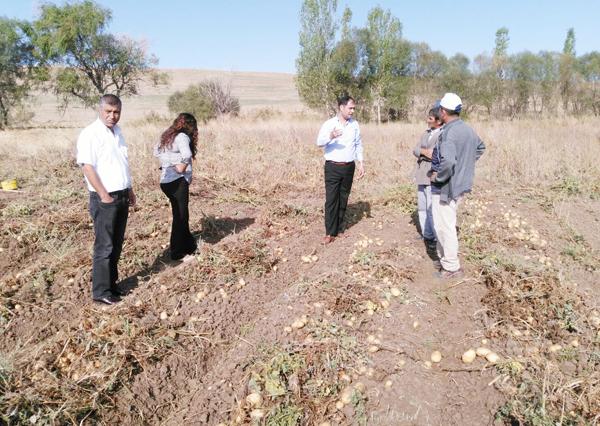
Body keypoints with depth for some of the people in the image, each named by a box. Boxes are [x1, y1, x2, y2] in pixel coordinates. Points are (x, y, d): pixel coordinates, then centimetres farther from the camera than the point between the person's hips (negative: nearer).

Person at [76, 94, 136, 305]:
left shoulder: (117, 131, 12)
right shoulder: (90, 133, -12)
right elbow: (87, 167, -18)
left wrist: (130, 190, 18)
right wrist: (104, 195, -19)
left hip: (121, 197, 8)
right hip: (104, 198, -8)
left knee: (116, 245, 13)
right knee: (104, 246, -2)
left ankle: (111, 283, 25)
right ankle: (101, 291, 8)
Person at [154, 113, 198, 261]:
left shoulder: (167, 136, 11)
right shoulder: (182, 137, -13)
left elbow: (156, 151, 9)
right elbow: (187, 155, -31)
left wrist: (167, 163, -1)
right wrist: (182, 167, -15)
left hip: (166, 180, 8)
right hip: (177, 181, -8)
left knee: (180, 214, 18)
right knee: (180, 216, 2)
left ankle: (190, 245, 31)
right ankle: (177, 253, 9)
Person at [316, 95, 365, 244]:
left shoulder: (354, 124, 7)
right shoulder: (329, 124, -5)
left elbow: (358, 145, 15)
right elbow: (319, 142, -18)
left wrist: (361, 163, 8)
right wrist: (330, 136, -39)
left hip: (349, 167, 4)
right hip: (333, 167, -4)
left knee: (343, 199, 10)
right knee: (331, 199, -5)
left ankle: (339, 229, 21)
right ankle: (330, 232, -1)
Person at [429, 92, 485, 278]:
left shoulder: (448, 132, -23)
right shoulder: (467, 129, 8)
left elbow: (447, 161, -37)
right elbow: (481, 147, 26)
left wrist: (437, 176, -20)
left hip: (445, 187, -10)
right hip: (460, 184, 10)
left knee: (444, 226, 2)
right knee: (446, 224, 21)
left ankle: (452, 267, 11)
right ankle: (445, 258, 34)